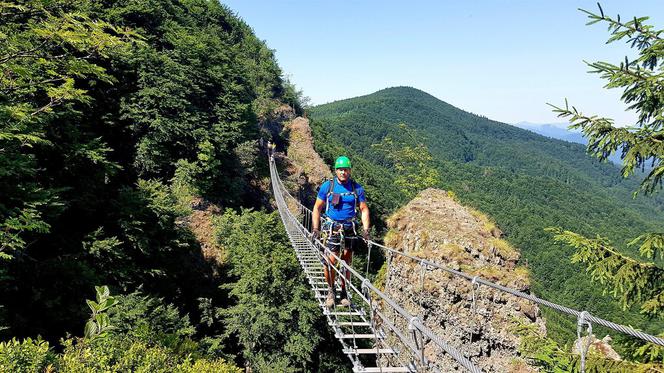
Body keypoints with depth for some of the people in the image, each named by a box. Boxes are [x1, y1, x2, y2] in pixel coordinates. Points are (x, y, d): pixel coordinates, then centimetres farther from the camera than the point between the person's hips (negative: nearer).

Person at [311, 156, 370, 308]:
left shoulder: (357, 188, 3)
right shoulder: (327, 186, 0)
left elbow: (364, 209, 7)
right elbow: (317, 208, 4)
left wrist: (365, 230, -2)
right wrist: (315, 229, -4)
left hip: (350, 229, 1)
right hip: (332, 228, -1)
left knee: (346, 262, 8)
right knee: (330, 261, -8)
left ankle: (344, 293, 23)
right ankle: (330, 291, 13)